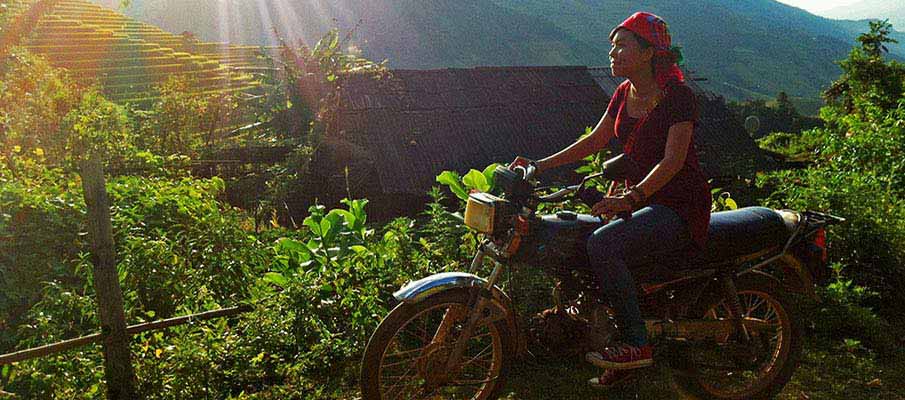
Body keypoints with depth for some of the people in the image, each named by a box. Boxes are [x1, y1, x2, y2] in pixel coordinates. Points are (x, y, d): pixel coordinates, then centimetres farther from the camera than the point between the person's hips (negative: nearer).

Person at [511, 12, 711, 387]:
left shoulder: (678, 95, -14)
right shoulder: (624, 93, 9)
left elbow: (673, 160, -23)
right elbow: (595, 140, 14)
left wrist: (630, 197, -36)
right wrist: (541, 165, 6)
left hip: (681, 207, -8)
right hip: (641, 199, 8)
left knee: (603, 244, -30)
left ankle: (637, 343, -17)